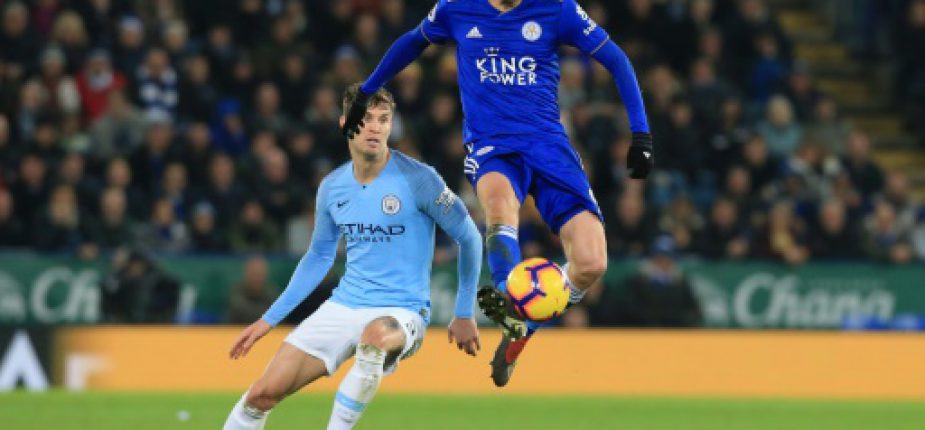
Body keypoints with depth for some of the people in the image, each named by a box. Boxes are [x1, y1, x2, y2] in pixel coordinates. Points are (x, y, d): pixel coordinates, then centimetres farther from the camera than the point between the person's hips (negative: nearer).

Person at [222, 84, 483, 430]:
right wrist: (269, 319, 19)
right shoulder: (331, 188, 6)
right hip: (343, 307, 5)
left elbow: (469, 238, -2)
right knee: (263, 393, -6)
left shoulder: (418, 180, -11)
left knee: (375, 335, -42)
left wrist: (464, 314, -1)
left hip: (402, 311, -5)